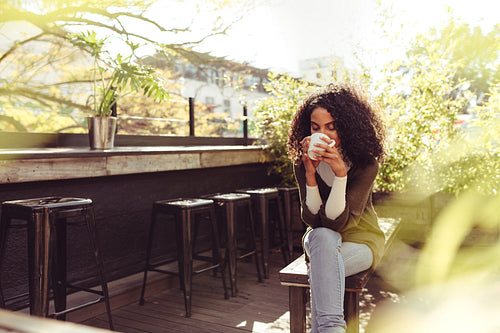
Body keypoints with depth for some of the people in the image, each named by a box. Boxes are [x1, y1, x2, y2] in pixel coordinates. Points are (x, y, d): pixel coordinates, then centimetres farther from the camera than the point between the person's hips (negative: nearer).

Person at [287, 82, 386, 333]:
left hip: (360, 239, -2)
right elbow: (312, 220, -17)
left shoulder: (366, 164, -19)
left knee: (320, 268, -34)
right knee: (323, 237, -35)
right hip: (322, 240, 3)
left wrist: (340, 174, -39)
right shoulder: (303, 163, -10)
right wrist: (310, 174, -30)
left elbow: (338, 222, -26)